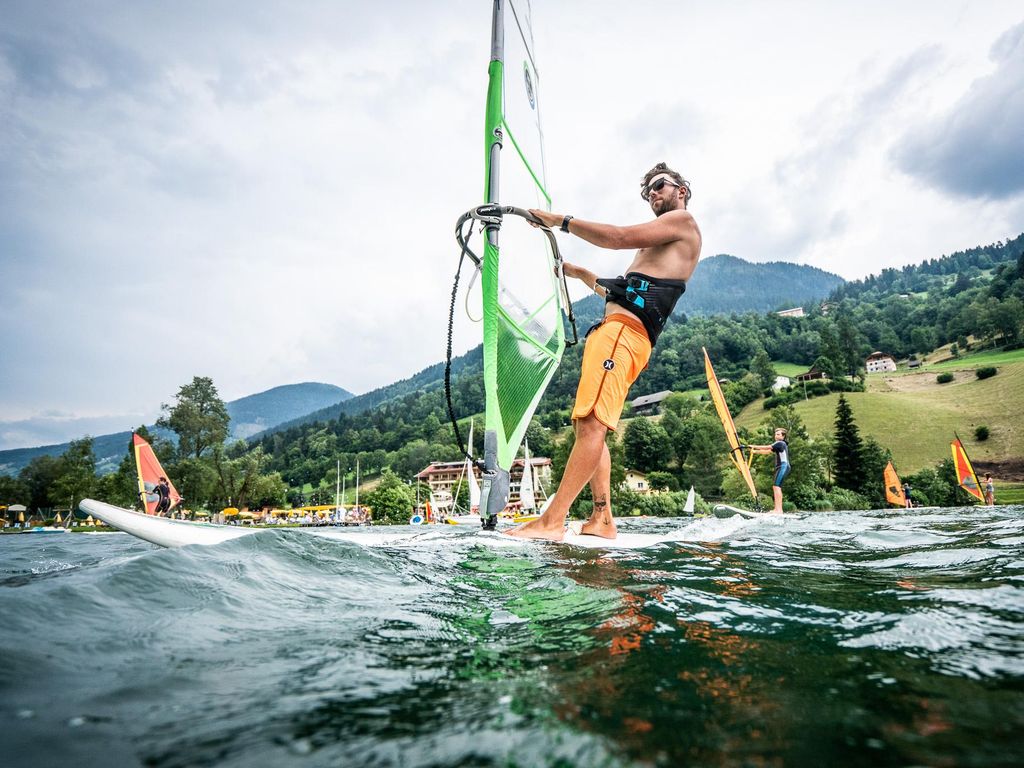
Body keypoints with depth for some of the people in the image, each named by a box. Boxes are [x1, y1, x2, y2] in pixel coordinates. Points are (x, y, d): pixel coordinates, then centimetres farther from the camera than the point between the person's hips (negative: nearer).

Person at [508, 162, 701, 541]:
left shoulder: (683, 220, 8)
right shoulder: (656, 244, 36)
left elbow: (621, 237, -6)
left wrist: (563, 221, -1)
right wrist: (577, 272, 37)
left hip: (625, 330, -10)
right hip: (610, 329, 11)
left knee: (592, 423, -22)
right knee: (586, 425, 3)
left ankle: (551, 521, -29)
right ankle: (602, 520, 3)